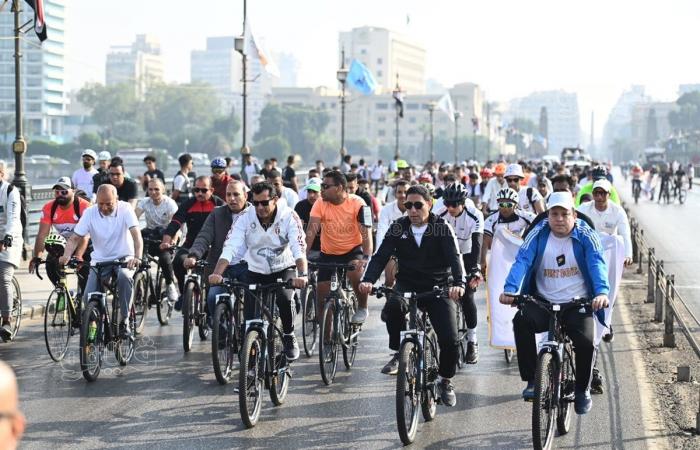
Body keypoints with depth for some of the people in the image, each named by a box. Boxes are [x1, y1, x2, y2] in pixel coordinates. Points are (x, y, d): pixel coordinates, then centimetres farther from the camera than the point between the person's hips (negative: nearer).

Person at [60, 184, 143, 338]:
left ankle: (124, 321, -23)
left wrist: (137, 257, -42)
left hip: (124, 258, -2)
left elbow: (136, 234, -24)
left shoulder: (125, 209, -13)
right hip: (100, 261, 2)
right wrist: (66, 256, -31)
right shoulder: (90, 213, -9)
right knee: (88, 297, -17)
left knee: (124, 276, -36)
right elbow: (75, 238, -10)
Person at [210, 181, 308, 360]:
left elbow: (299, 247, -31)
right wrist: (217, 273, -43)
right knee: (250, 319, -10)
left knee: (284, 298, -29)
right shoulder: (246, 217, -17)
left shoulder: (289, 216, -21)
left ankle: (289, 337, -3)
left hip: (283, 269, -2)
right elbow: (230, 247, -27)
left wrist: (302, 275, -49)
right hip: (256, 271, 2)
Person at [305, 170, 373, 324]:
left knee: (356, 272, -33)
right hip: (329, 253, 3)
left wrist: (366, 257, -37)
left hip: (353, 249, -3)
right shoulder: (320, 204, -12)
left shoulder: (357, 204, -17)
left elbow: (366, 233, -22)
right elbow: (311, 230, -19)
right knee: (322, 291, -1)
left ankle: (362, 308, -8)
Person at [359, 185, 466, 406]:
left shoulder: (442, 228, -5)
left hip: (438, 287, -1)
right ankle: (399, 353, -12)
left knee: (450, 340, -13)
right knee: (393, 305, -35)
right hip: (407, 285, 1)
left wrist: (458, 284, -38)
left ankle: (446, 381, 17)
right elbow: (381, 256, -7)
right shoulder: (399, 228, 1)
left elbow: (454, 257, -18)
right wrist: (368, 280, -27)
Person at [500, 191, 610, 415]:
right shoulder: (539, 235, 1)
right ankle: (532, 381, -18)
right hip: (543, 303, 1)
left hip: (577, 306, -1)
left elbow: (597, 264, -18)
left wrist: (601, 292, -38)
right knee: (521, 321, -29)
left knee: (586, 341, -24)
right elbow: (522, 261, -12)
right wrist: (510, 290, -31)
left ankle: (582, 389, 6)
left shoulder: (585, 236, -3)